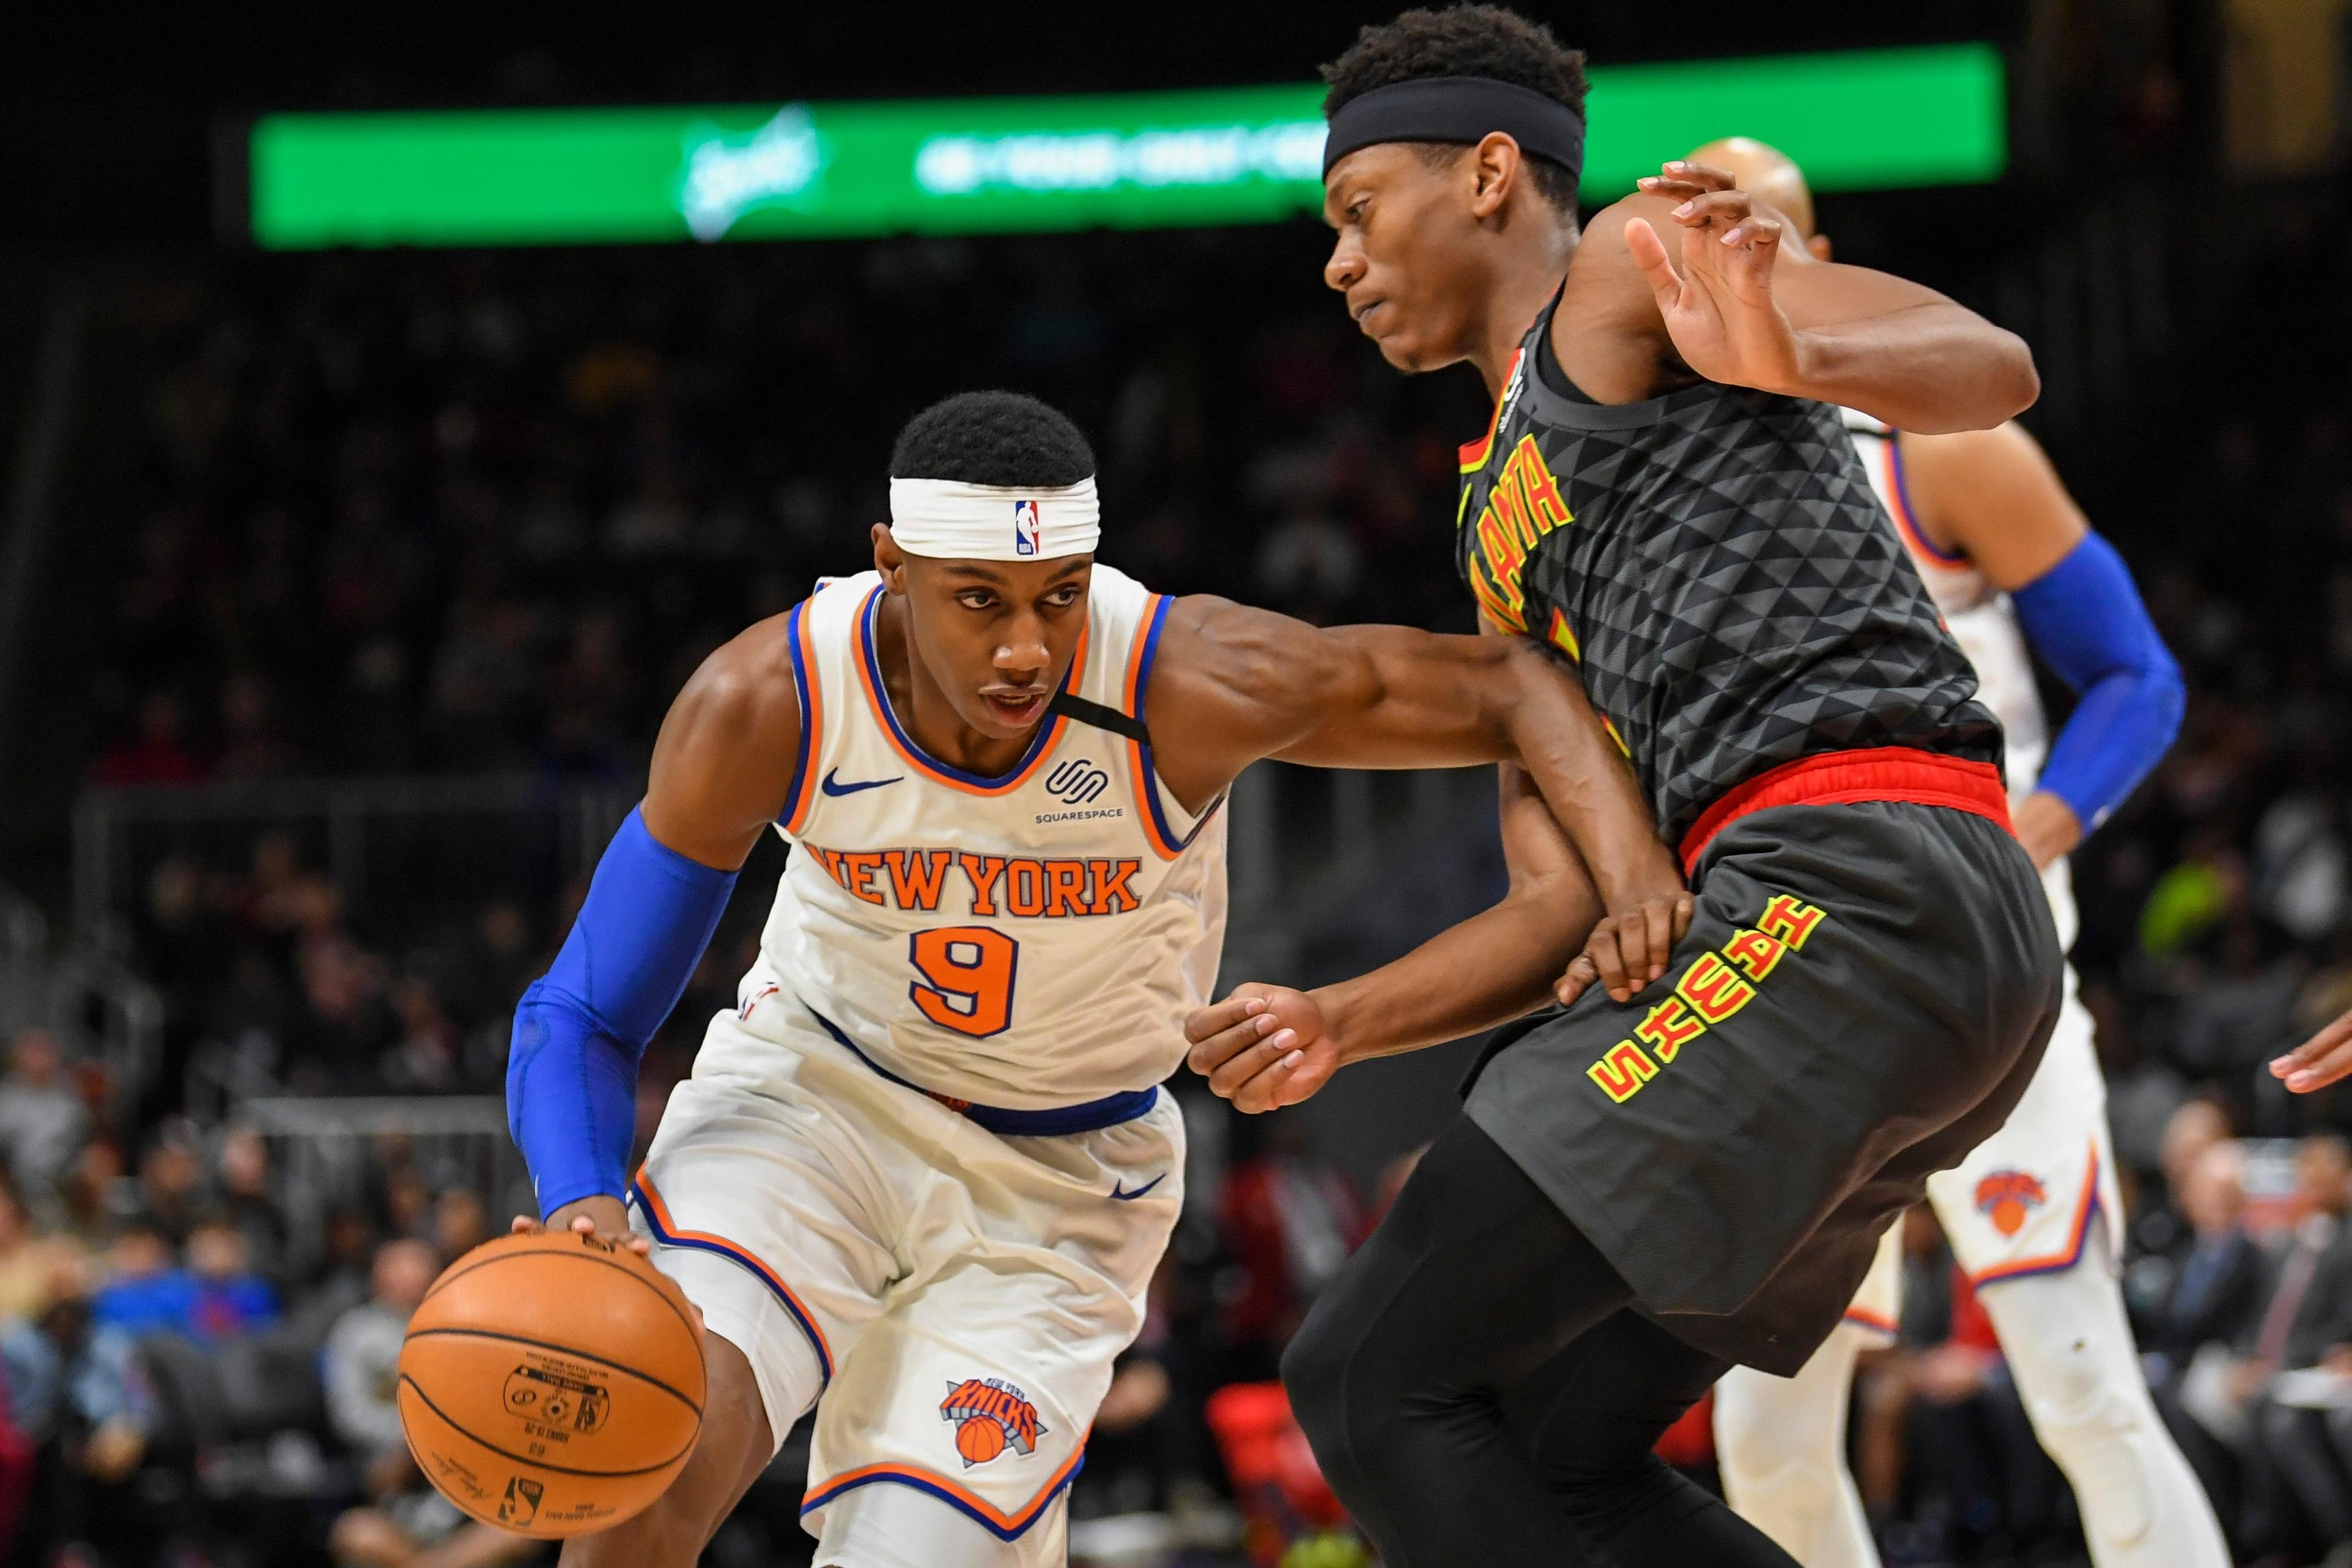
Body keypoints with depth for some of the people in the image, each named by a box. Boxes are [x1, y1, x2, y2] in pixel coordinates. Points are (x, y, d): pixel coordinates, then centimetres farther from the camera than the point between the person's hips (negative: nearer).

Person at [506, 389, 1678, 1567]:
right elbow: (584, 1017, -14)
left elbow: (1516, 686, -16)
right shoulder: (765, 707, -23)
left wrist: (1632, 872, -35)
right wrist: (582, 1207, -35)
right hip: (811, 1088, 0)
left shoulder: (1188, 688, -27)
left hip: (1056, 1183, 0)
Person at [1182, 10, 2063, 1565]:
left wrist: (1793, 360, -31)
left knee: (1371, 1388, -10)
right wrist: (1337, 1025, 17)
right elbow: (1566, 903, 28)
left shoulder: (1631, 263, 5)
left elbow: (1993, 367, -10)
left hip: (1851, 883, -10)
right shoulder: (1508, 530, 31)